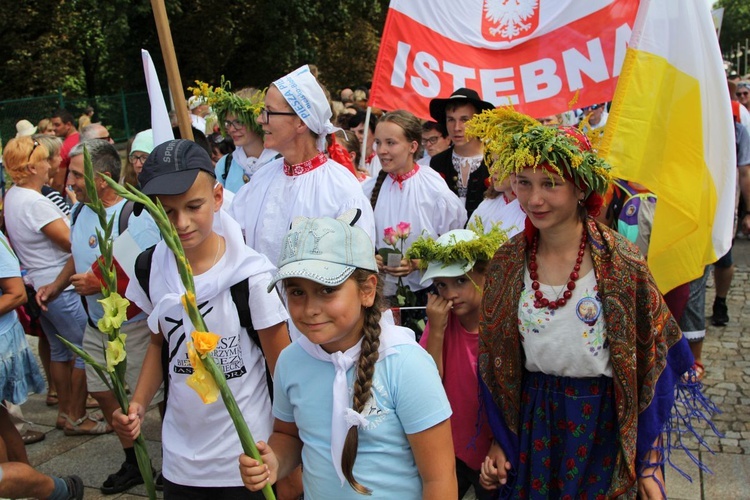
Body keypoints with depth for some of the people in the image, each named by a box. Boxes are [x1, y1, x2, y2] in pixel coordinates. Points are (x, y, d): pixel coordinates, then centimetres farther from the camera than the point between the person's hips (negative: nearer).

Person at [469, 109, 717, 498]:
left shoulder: (621, 263, -14)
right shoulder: (507, 263, -5)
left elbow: (654, 363, -9)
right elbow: (494, 360, 3)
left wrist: (651, 465, -8)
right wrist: (499, 443, 4)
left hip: (606, 425, -2)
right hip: (533, 425, 3)